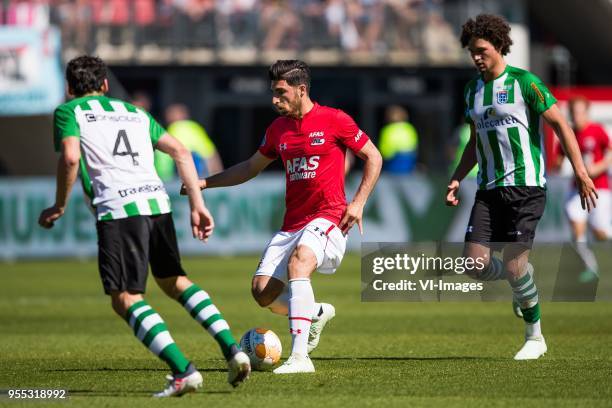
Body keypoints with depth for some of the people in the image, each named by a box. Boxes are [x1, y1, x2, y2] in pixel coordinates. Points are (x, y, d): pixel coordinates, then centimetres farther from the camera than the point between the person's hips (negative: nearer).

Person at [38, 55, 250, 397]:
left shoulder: (68, 112, 13)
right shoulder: (135, 112, 28)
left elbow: (70, 158, -6)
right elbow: (180, 152, 19)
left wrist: (59, 208, 5)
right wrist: (198, 205, 18)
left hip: (117, 208, -6)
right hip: (157, 200, 6)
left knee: (125, 300, -3)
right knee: (175, 281, 24)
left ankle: (184, 371, -19)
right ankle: (232, 349, 10)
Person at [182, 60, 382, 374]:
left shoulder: (335, 121, -4)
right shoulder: (278, 129, 11)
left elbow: (373, 157, 4)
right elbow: (251, 167, 26)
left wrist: (358, 202, -6)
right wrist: (205, 183, 18)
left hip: (328, 218, -6)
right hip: (291, 225, 6)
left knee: (297, 262, -34)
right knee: (263, 292, -7)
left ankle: (300, 357, -38)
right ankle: (317, 313, 25)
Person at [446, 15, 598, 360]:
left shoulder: (524, 82, -7)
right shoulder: (473, 90, 13)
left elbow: (560, 124, -8)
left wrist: (581, 172, -14)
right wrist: (457, 179, 13)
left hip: (525, 185, -6)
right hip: (489, 189, 6)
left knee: (514, 266, -11)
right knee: (476, 264, -7)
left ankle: (535, 338, 8)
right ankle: (524, 281, 25)